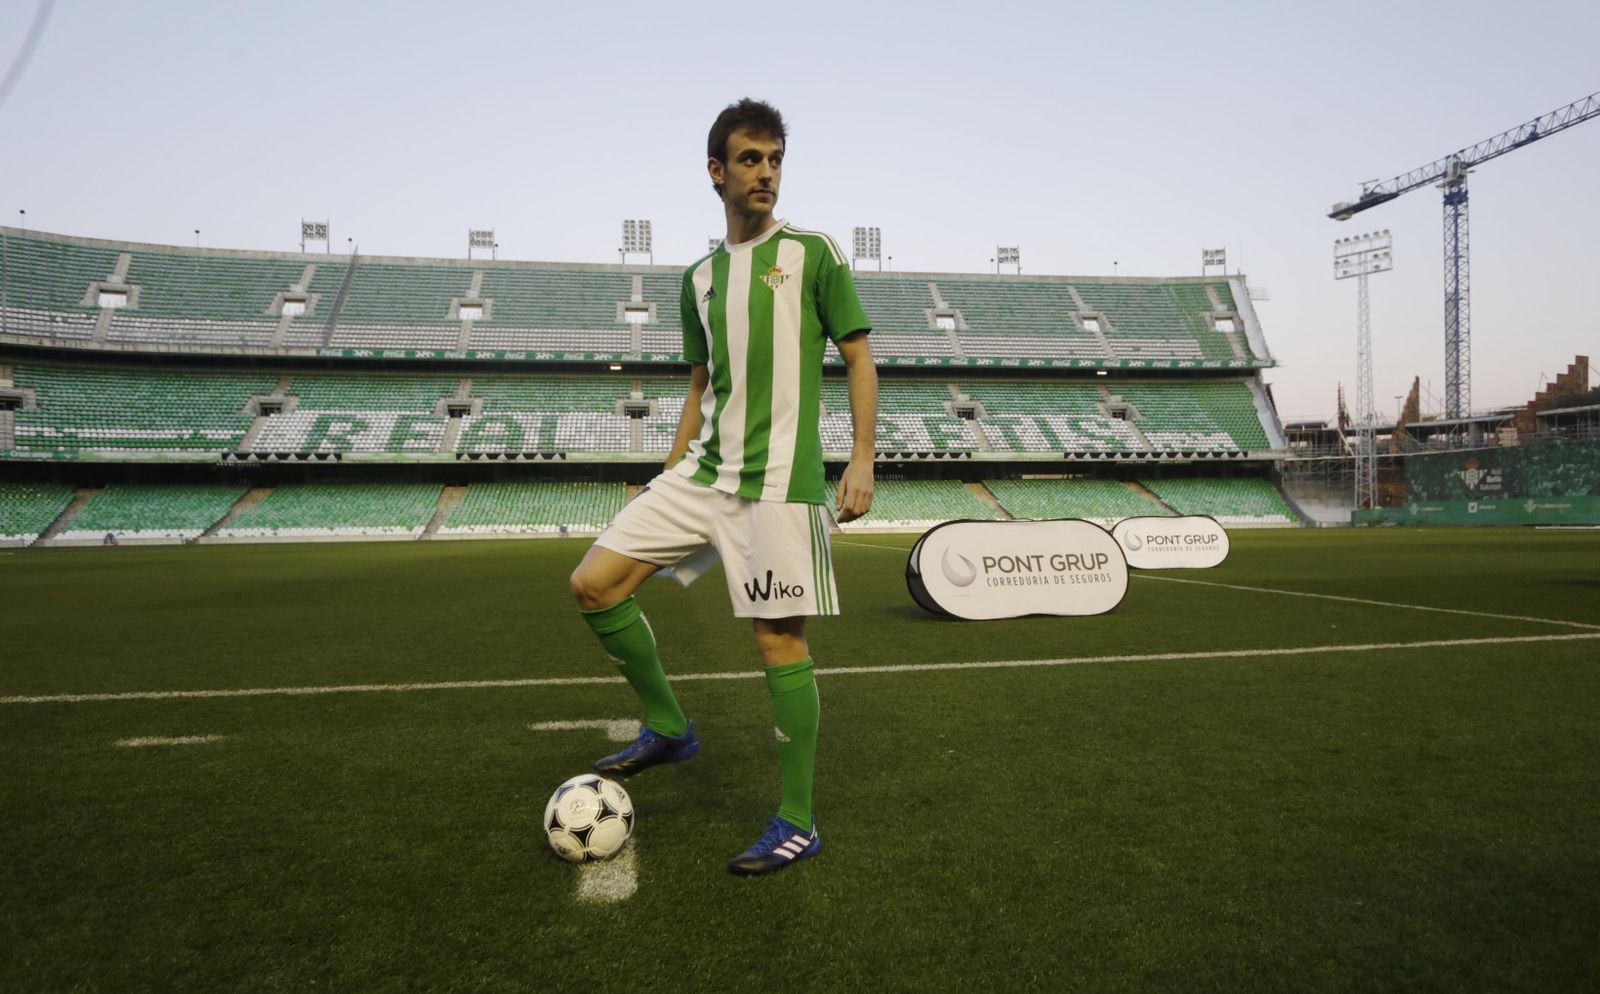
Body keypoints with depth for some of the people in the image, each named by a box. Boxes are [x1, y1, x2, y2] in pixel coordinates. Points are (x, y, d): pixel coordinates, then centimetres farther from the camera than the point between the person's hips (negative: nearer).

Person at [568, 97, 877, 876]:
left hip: (778, 478, -6)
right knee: (594, 584, -1)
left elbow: (858, 358, 1)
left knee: (778, 638, -4)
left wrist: (862, 459, -10)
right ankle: (667, 729, 18)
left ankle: (798, 825, 11)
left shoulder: (812, 252, 3)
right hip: (703, 471, 6)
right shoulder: (700, 276, 17)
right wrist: (671, 475, 16)